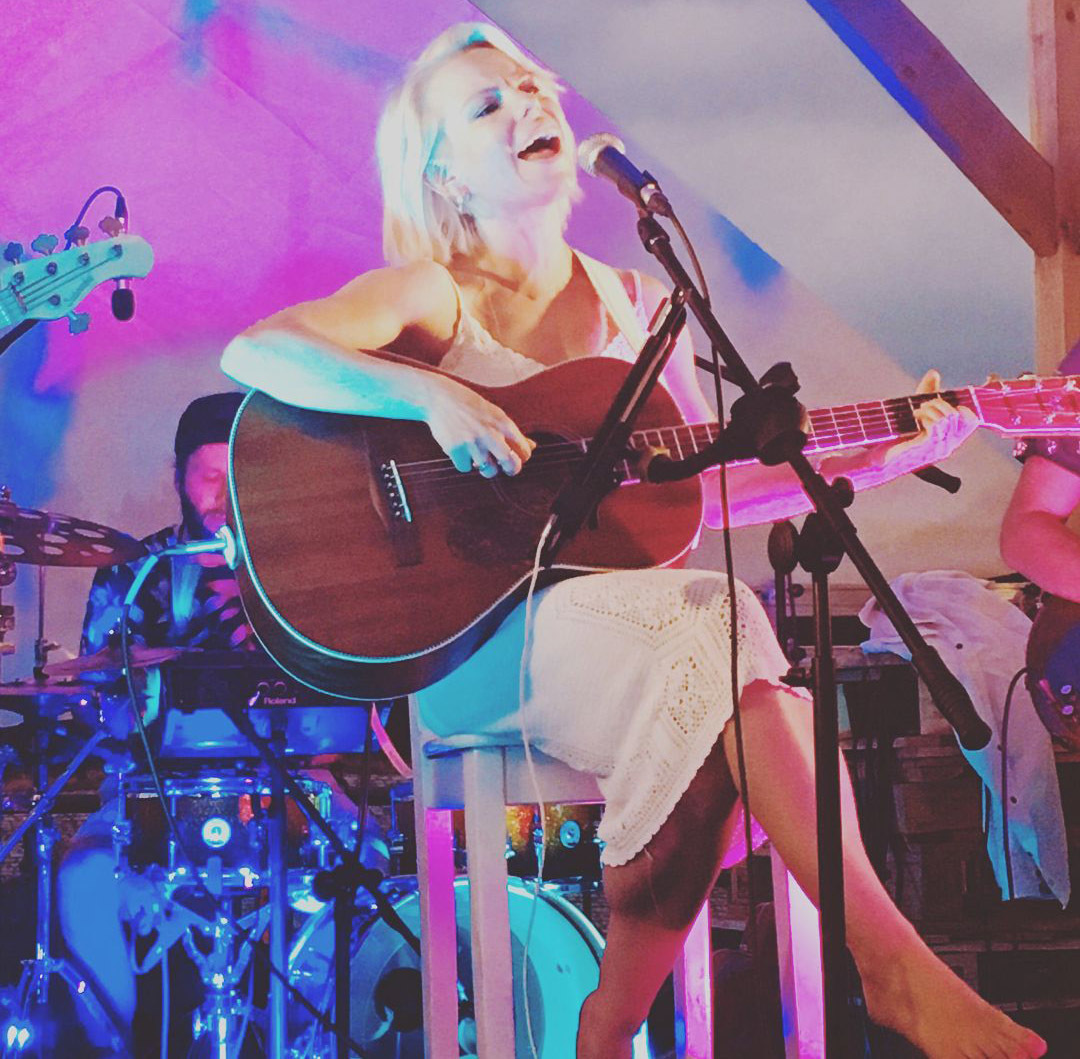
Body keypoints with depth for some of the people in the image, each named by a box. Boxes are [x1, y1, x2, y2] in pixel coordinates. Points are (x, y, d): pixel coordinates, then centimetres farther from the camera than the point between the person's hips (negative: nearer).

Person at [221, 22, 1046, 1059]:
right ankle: (890, 962, -27)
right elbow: (252, 351, -17)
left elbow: (704, 488, 16)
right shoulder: (433, 297, -2)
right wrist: (432, 395, -29)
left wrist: (870, 462, 5)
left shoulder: (636, 307, 14)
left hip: (615, 609, 5)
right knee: (716, 632, -30)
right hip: (465, 632, -5)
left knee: (711, 735, -29)